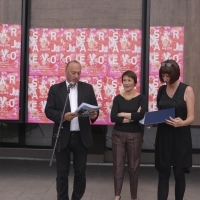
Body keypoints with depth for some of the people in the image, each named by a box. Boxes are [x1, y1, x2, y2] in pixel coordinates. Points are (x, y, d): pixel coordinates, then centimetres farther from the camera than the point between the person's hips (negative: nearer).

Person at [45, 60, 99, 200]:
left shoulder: (88, 88, 7)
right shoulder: (55, 89, 2)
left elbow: (95, 108, 6)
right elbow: (49, 111, -3)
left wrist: (94, 115, -16)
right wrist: (63, 116, -21)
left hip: (82, 137, 2)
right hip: (63, 137, -1)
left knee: (80, 173, 9)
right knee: (62, 173, 8)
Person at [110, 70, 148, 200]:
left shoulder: (141, 98, -2)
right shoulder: (117, 98, 3)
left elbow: (142, 115, -19)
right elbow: (113, 117, -11)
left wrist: (123, 114, -13)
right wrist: (133, 117, -17)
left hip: (135, 136, -1)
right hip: (118, 135, 1)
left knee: (133, 166, 10)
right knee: (118, 166, 4)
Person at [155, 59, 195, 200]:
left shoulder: (187, 90, -7)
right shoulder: (161, 90, 6)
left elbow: (191, 117, -9)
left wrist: (181, 123, -30)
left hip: (180, 137, -3)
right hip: (163, 136, 3)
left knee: (179, 173, 9)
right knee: (163, 172, 5)